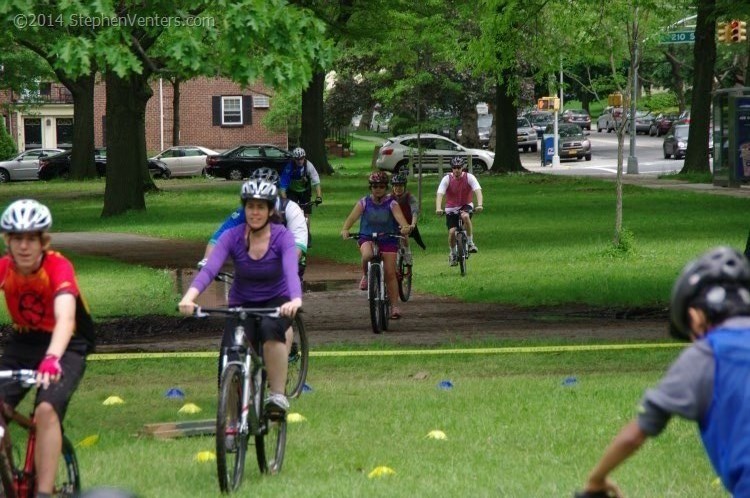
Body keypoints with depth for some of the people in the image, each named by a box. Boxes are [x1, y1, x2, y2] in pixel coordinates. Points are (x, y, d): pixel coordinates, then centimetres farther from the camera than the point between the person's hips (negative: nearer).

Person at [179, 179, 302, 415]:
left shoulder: (282, 237, -16)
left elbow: (291, 270, -34)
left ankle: (278, 395, -25)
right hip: (242, 305, 2)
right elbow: (209, 269, -26)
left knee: (270, 328, -37)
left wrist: (295, 300, -55)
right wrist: (189, 297, -45)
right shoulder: (232, 237, -13)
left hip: (276, 303, -2)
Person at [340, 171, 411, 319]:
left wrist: (405, 227, -45)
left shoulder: (391, 203, -5)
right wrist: (345, 229, -35)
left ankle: (393, 306, 3)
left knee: (390, 273, -5)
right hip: (367, 237, 0)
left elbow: (399, 216, -23)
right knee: (367, 255, -35)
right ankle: (366, 276, -4)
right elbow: (353, 216, -16)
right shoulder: (364, 202, -2)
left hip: (388, 239, 0)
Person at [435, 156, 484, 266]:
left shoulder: (469, 177, -13)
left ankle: (470, 242, -20)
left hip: (466, 205, -1)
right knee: (452, 231, -13)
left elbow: (478, 191, -25)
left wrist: (479, 205, -44)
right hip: (451, 208, 1)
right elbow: (440, 194, -24)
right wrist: (438, 208, -42)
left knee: (465, 216, -36)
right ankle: (453, 254, 15)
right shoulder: (447, 179, -13)